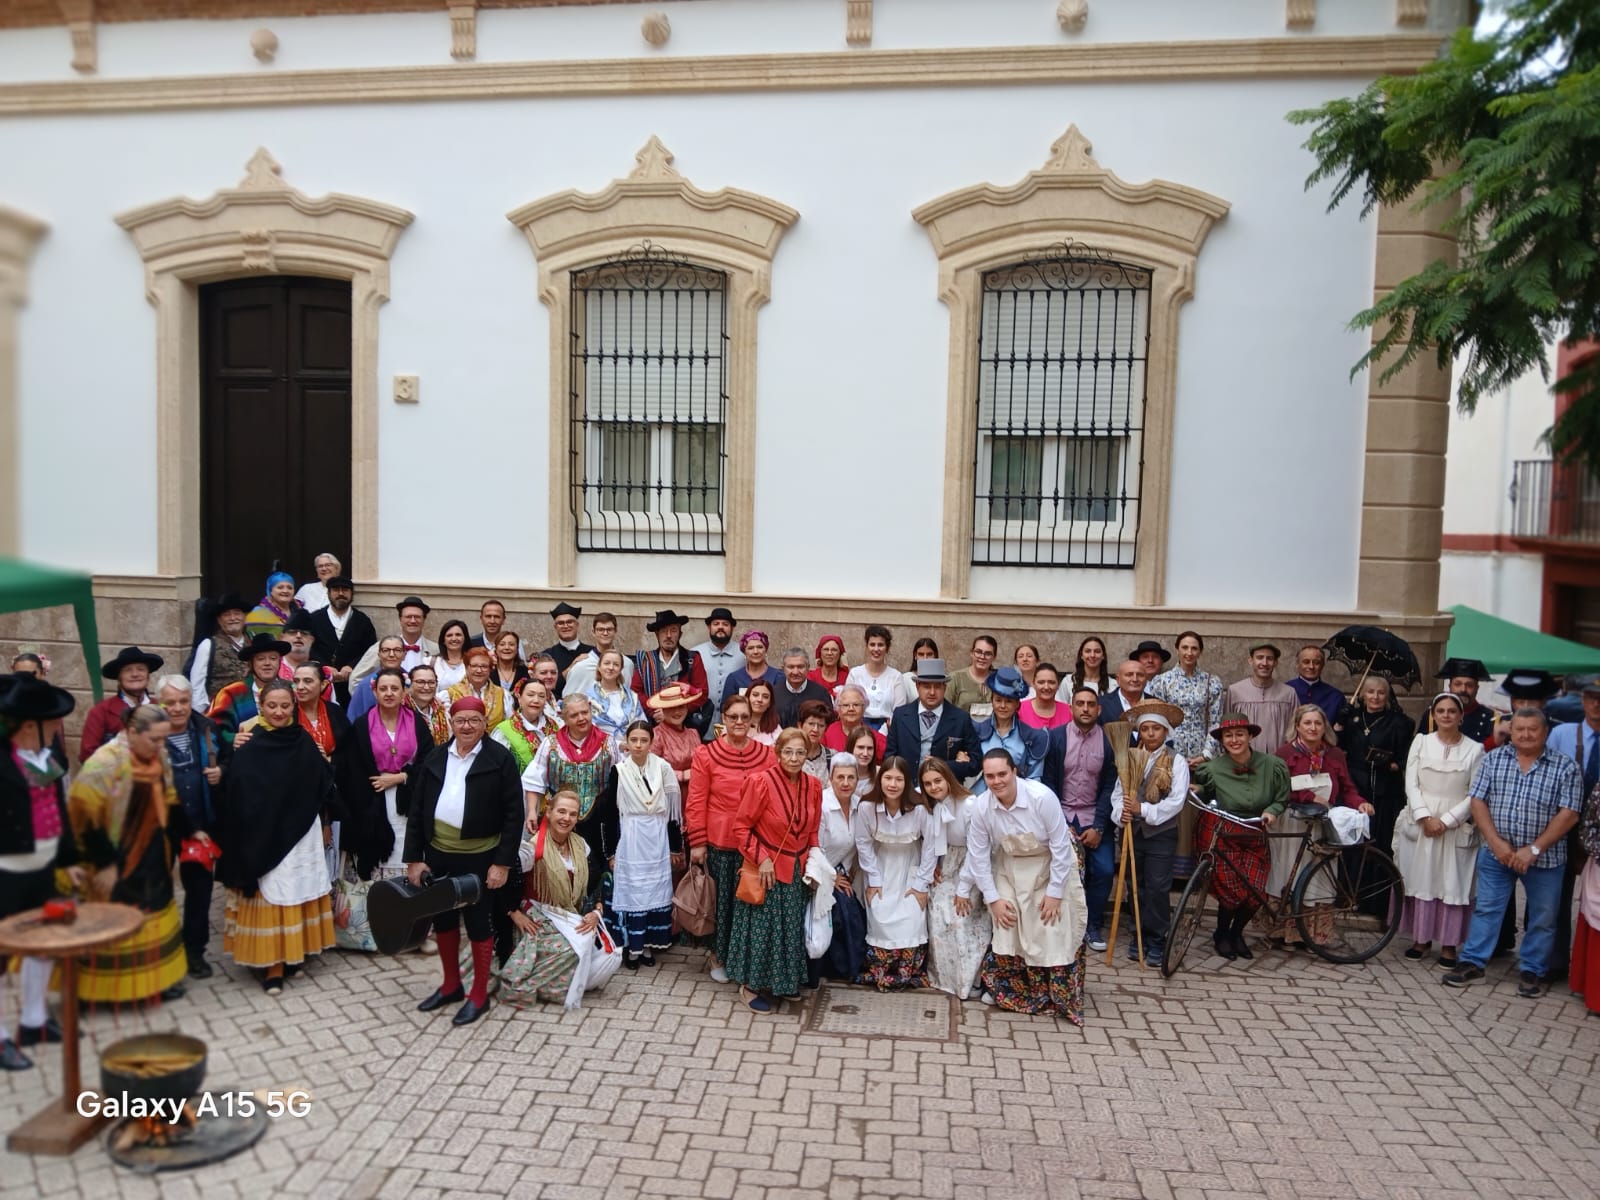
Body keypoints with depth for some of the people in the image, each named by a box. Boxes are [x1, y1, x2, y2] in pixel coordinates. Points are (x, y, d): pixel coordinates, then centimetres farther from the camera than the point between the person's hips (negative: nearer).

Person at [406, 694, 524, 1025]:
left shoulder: (500, 758, -8)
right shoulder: (435, 757, 4)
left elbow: (513, 814, -9)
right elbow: (417, 810, 7)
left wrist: (503, 862, -13)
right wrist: (414, 858, 1)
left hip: (481, 858, -5)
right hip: (439, 855, 5)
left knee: (479, 923, 6)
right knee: (443, 920, 16)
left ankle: (479, 994, 22)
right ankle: (451, 984, 36)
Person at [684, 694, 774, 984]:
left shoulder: (767, 754, 1)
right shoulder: (706, 755, -4)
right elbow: (695, 803, -3)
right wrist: (697, 843, -5)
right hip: (719, 841, -2)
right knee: (721, 900, 8)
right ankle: (718, 956, 25)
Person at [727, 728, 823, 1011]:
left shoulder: (812, 785, -2)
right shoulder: (762, 782, -19)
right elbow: (740, 827, -14)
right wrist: (761, 860, -18)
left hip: (797, 870, 6)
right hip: (767, 869, -6)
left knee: (791, 928, 17)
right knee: (762, 927, 5)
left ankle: (783, 982, 34)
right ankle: (750, 985, 22)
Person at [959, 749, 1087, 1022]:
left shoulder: (1042, 797, -31)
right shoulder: (981, 808, -20)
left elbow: (1061, 847, -21)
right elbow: (978, 856, -8)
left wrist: (1054, 892, -17)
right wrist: (993, 898, -6)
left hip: (1051, 864, -3)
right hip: (1011, 869, 3)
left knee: (1056, 933, -2)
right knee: (1007, 931, 3)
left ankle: (1061, 997, 14)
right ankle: (1004, 989, 24)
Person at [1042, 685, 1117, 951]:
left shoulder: (1109, 740, -2)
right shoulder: (1055, 737, -3)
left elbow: (1110, 786, -1)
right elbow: (1048, 783, -2)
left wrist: (1098, 827, -7)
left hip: (1095, 818, 1)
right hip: (1061, 817, -1)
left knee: (1104, 870, -8)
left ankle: (1093, 926, 11)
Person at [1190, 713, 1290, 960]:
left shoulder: (1273, 765, -8)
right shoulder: (1212, 769, -10)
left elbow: (1282, 799, 5)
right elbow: (1201, 796, 10)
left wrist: (1271, 811, -14)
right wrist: (1193, 789, -12)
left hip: (1255, 838, 2)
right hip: (1222, 835, -2)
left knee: (1255, 894, -5)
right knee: (1231, 892, -8)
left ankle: (1236, 933, 26)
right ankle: (1221, 934, 22)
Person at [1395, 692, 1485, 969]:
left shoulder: (1475, 749, 0)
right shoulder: (1420, 742, 4)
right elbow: (1411, 785, 1)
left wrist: (1446, 820, -12)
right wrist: (1426, 817, -12)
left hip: (1457, 828, -1)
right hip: (1420, 823, 1)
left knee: (1453, 884, 1)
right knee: (1421, 880, 5)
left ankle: (1449, 944, 9)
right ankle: (1421, 938, 15)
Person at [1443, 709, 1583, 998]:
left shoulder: (1566, 767, -4)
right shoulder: (1493, 759, 2)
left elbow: (1568, 814, -9)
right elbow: (1478, 802, -1)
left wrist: (1534, 849, -15)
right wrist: (1496, 843, -12)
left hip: (1544, 857, -1)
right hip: (1496, 852, 1)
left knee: (1542, 917, 9)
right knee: (1486, 908, 6)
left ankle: (1533, 972, 23)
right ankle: (1472, 963, 14)